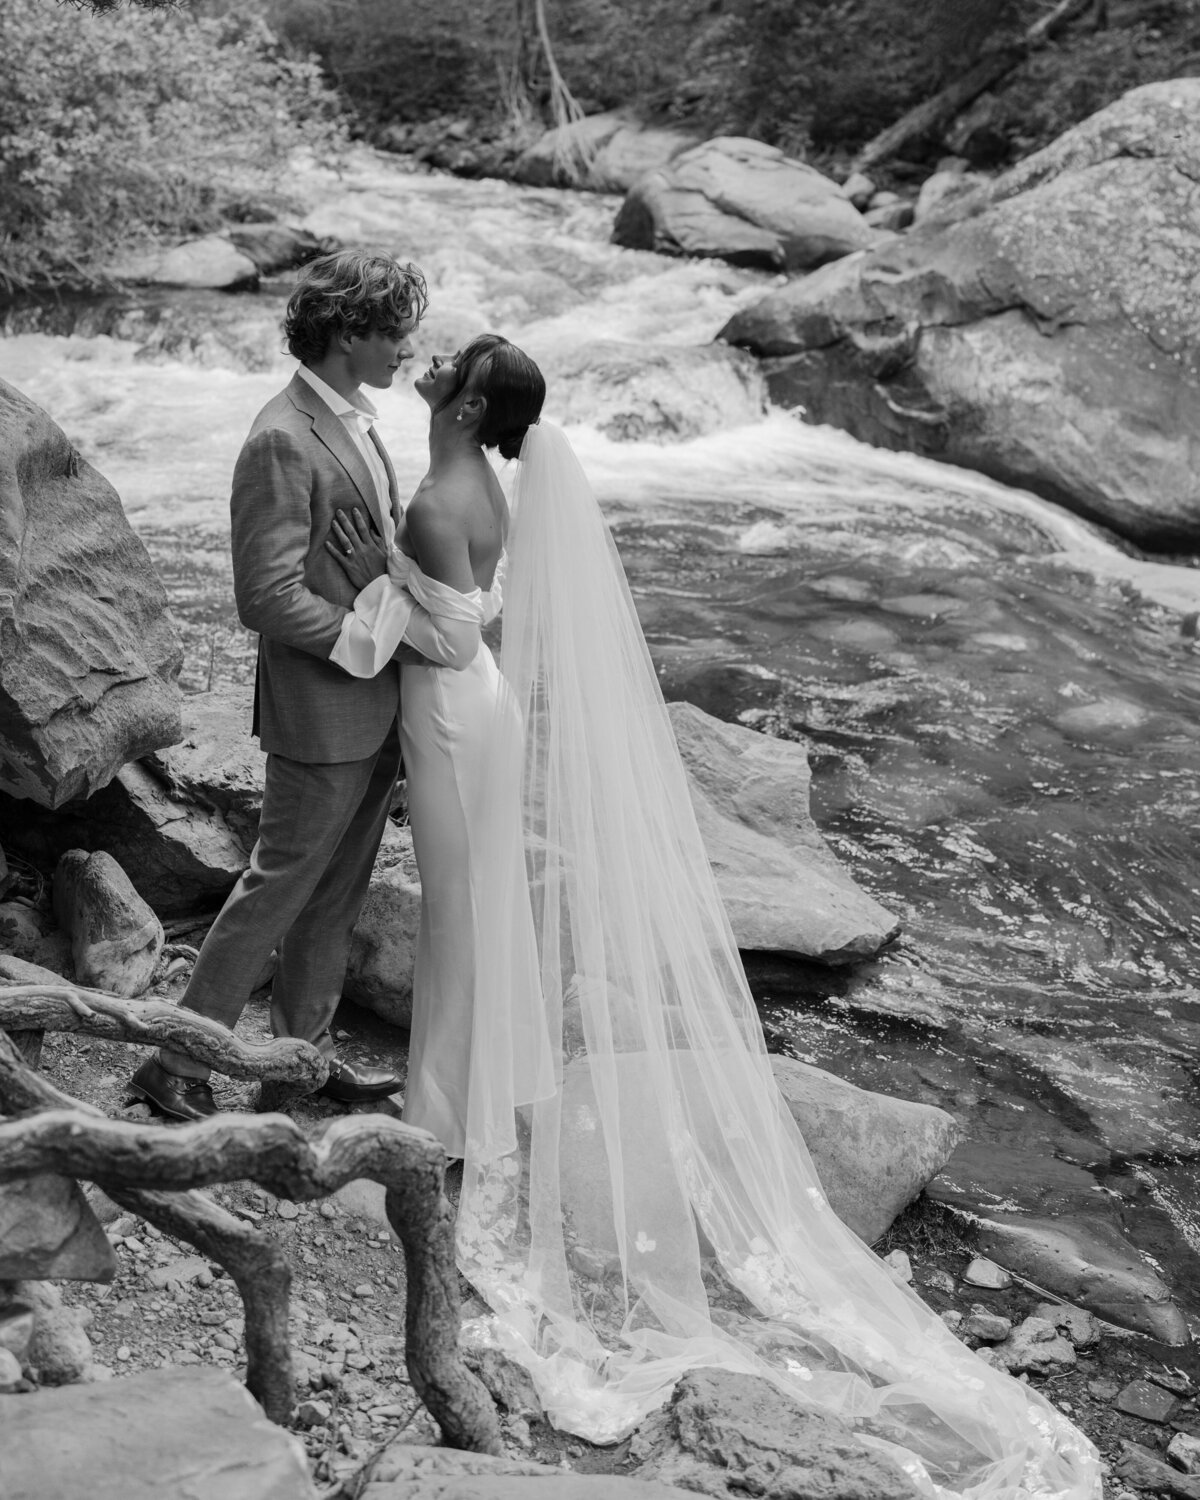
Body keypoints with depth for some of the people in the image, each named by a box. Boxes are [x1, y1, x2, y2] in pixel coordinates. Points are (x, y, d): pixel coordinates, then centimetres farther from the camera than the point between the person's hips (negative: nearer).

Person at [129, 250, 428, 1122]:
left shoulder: (355, 420, 9)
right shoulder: (283, 442, -20)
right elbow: (269, 599, -23)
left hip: (379, 702, 9)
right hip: (323, 712, -9)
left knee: (339, 891, 18)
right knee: (281, 886, 2)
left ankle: (304, 1050, 33)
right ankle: (177, 1066, 16)